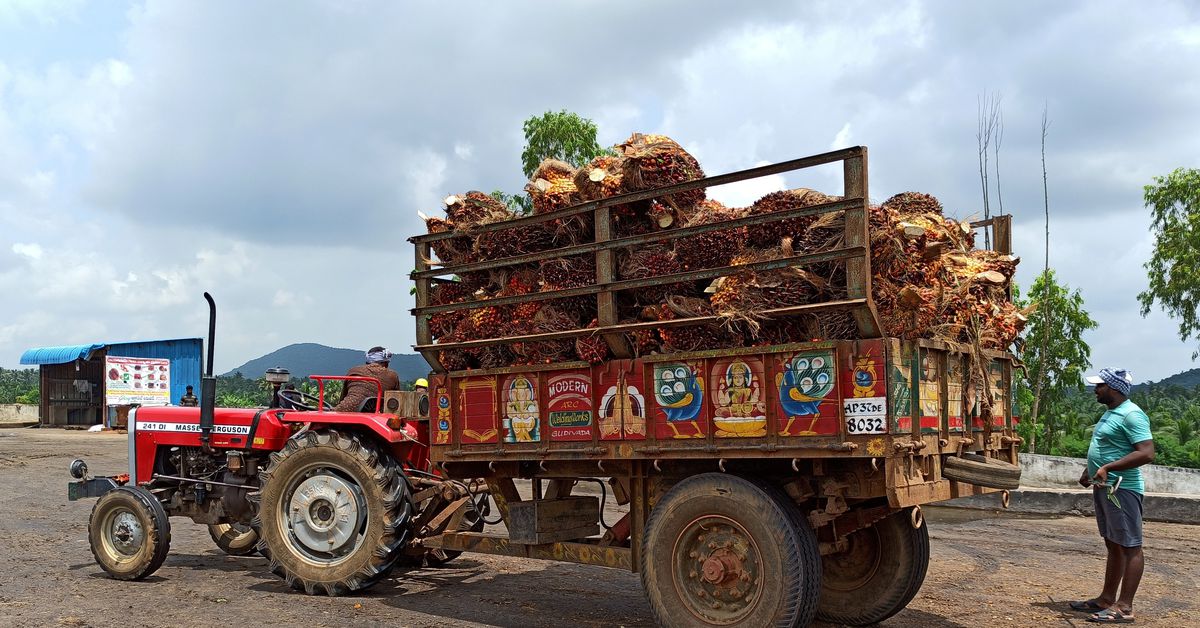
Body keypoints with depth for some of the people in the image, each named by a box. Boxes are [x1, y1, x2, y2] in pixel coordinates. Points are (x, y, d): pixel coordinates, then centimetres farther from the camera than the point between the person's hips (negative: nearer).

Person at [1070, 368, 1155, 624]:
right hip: (1104, 488, 10)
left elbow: (1146, 453, -25)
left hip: (1122, 489, -10)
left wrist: (1108, 468, -28)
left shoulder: (1131, 415, -16)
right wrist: (1089, 471, 17)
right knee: (1113, 545, 15)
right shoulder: (1111, 413, 15)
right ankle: (1107, 599, 22)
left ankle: (1124, 607, -1)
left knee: (1130, 547, -4)